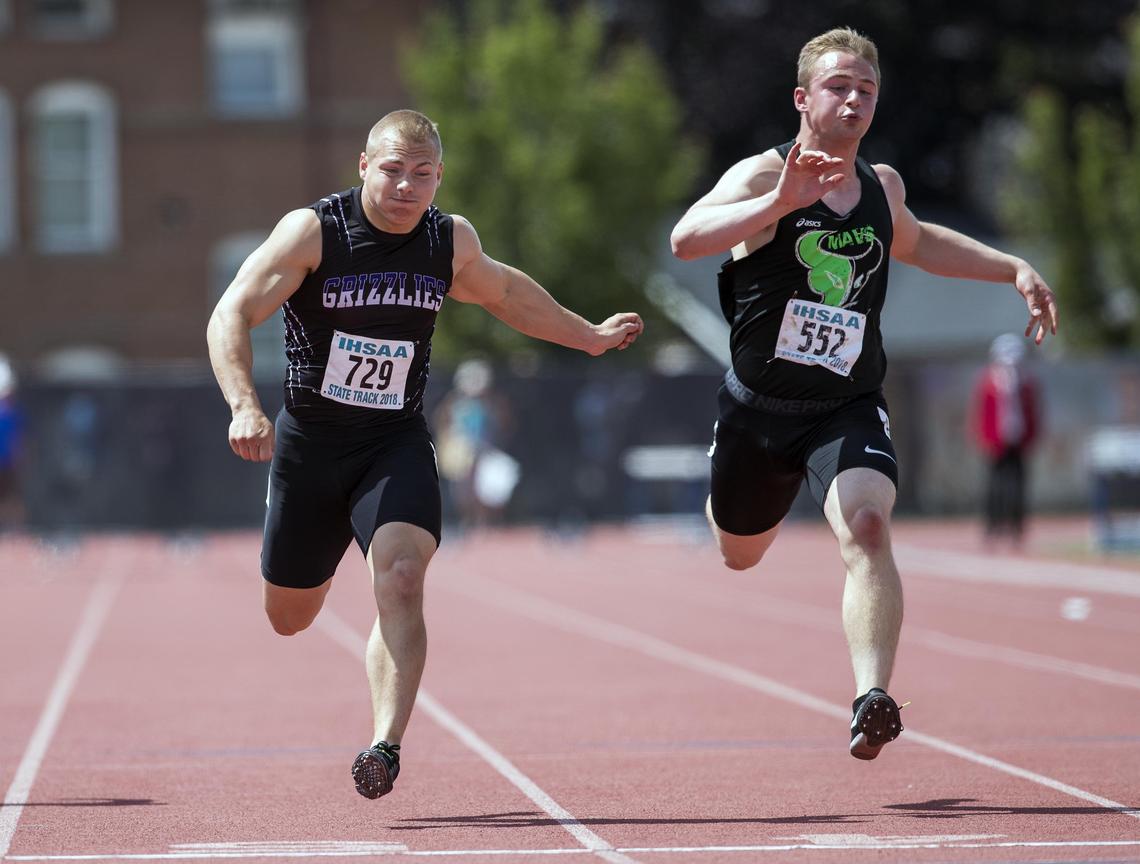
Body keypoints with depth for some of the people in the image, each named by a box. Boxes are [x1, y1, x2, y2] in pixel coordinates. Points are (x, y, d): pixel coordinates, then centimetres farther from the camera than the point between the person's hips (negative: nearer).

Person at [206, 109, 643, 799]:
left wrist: (589, 336, 31)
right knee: (290, 619, 14)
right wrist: (245, 406, -37)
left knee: (401, 576, -27)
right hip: (310, 442, -1)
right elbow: (231, 316, -20)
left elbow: (502, 289, 22)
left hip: (398, 445, 1)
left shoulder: (452, 239, -1)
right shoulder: (314, 231, -14)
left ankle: (387, 745, -32)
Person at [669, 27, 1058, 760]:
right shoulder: (764, 177, -13)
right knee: (739, 556, 21)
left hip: (848, 410, 1)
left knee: (867, 530, -27)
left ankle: (873, 700, -36)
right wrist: (782, 203, -48)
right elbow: (687, 239, -34)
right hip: (759, 407, -1)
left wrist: (1013, 269, 20)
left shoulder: (883, 186, 3)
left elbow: (911, 241, 29)